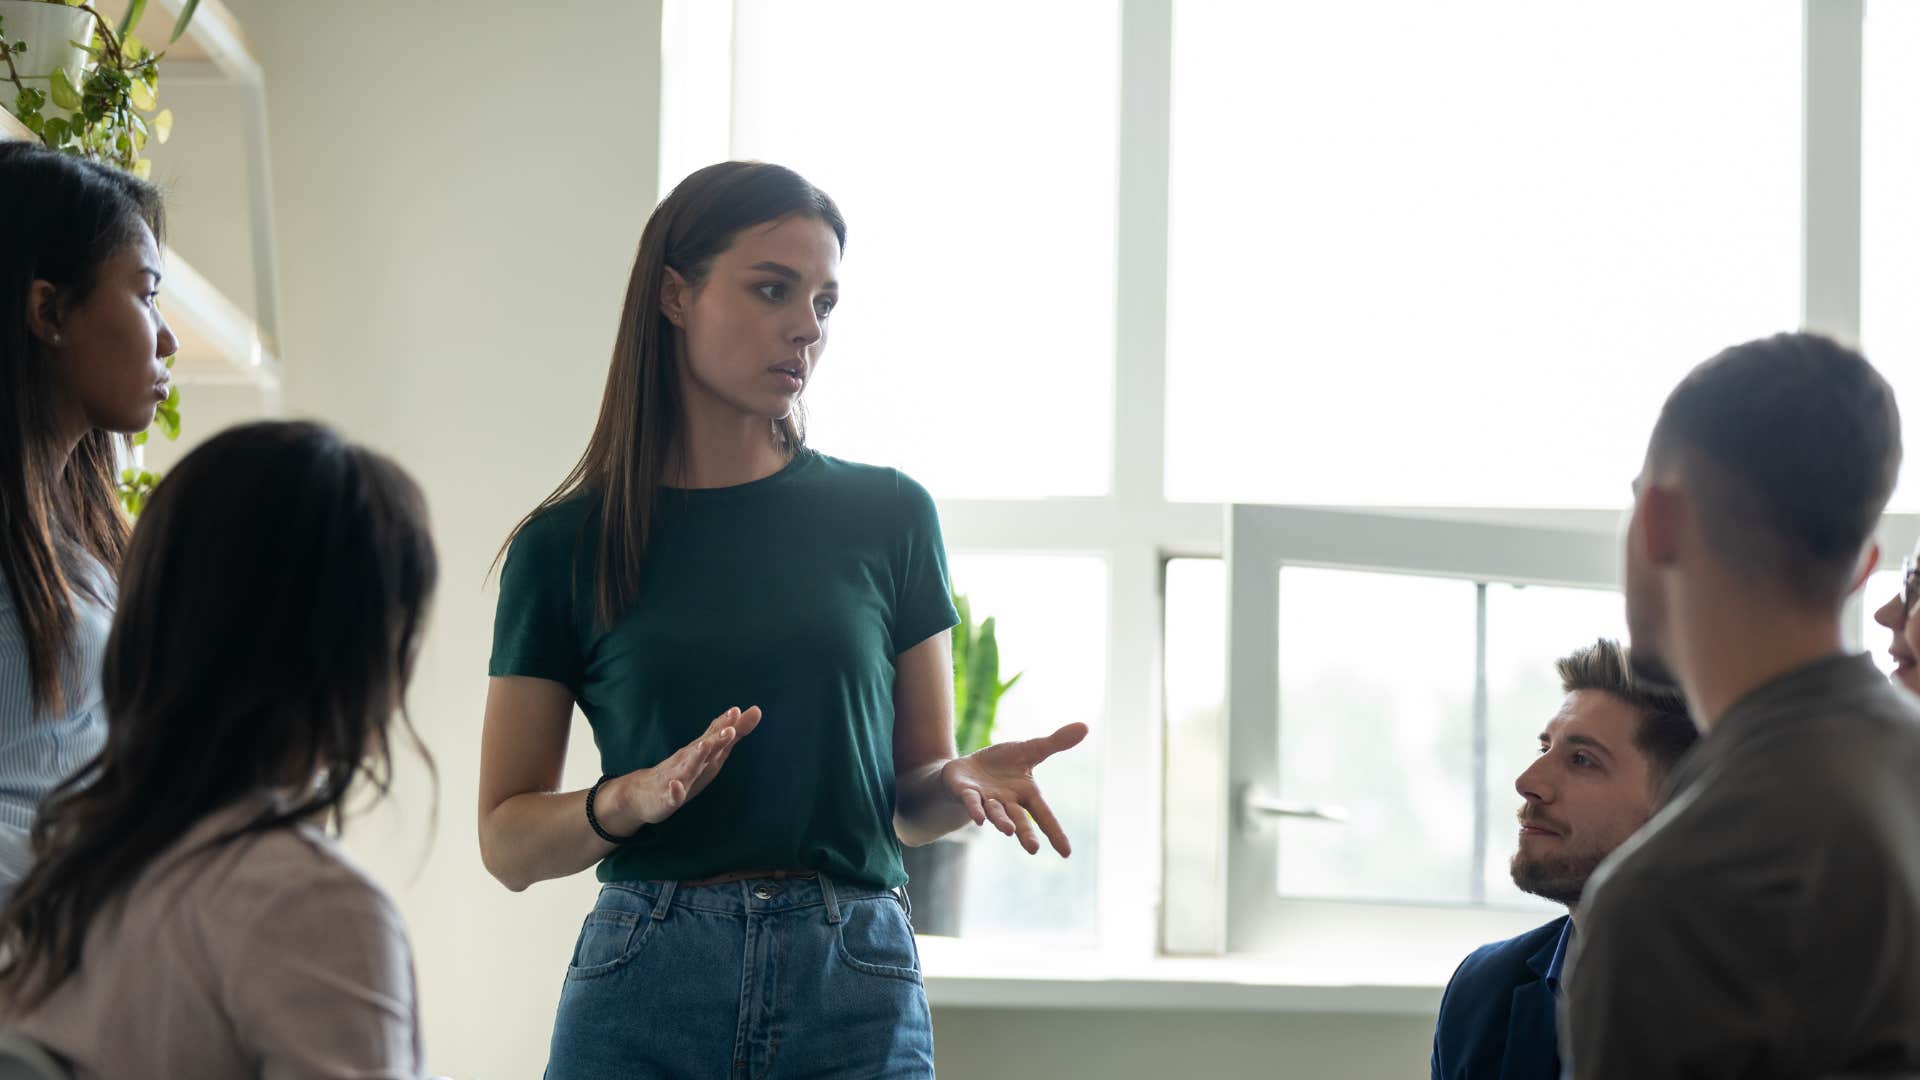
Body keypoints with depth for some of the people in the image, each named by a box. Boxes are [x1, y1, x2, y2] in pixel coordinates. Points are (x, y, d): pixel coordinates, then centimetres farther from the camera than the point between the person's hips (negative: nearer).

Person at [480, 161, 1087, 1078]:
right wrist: (633, 797, -15)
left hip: (856, 999, 1)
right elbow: (509, 843, 3)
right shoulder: (566, 547, 3)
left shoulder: (888, 518, 6)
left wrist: (960, 784, -11)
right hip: (643, 998, -1)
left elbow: (911, 798, 11)